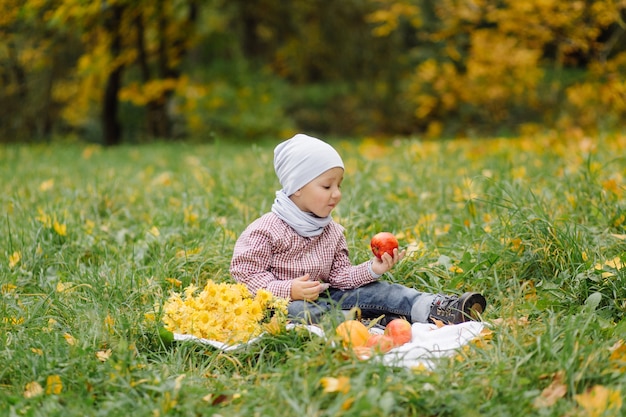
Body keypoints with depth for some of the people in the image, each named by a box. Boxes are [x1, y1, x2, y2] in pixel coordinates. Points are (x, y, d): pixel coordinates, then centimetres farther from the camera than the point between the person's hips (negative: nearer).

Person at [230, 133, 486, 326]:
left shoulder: (332, 232, 10)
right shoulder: (266, 230, -12)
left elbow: (339, 276, 9)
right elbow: (244, 271, -15)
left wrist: (371, 270, -11)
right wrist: (287, 290, -27)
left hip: (322, 297, 6)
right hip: (283, 301, -6)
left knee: (369, 289, -12)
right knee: (296, 310, -39)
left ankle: (433, 309, -29)